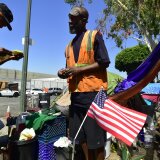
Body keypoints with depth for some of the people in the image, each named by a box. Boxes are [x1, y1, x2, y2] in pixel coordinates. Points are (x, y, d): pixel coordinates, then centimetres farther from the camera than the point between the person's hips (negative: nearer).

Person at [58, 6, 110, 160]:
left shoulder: (94, 36, 0)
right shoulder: (69, 45, 20)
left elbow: (104, 62, -9)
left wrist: (78, 69, -15)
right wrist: (64, 72, 2)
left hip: (93, 93, -7)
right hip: (75, 94, 7)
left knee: (96, 137, 2)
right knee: (81, 136, 13)